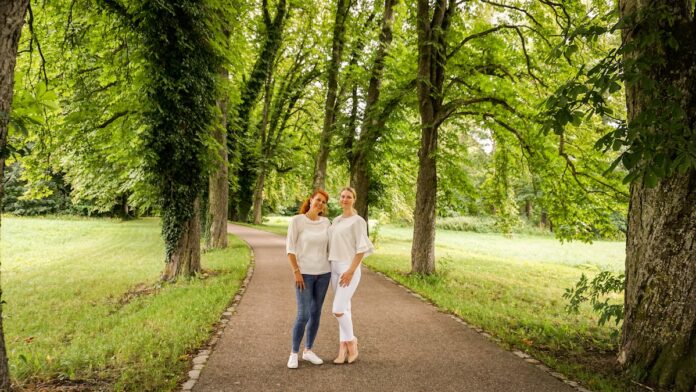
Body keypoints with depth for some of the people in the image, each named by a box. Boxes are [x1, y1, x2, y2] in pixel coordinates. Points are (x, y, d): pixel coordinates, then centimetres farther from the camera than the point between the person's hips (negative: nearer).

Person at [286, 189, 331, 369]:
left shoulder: (326, 222, 3)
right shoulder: (296, 220, -9)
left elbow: (329, 247, 10)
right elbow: (290, 248, -10)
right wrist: (296, 272, -15)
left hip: (323, 273, 5)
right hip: (304, 273, -4)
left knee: (316, 313, 9)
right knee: (303, 315, -8)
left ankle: (308, 350, 22)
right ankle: (294, 353, 9)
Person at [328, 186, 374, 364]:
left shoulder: (358, 221, -9)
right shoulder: (336, 221, 13)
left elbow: (362, 249, -13)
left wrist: (351, 271, -20)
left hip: (349, 269, -7)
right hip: (335, 268, 7)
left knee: (338, 310, -11)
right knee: (344, 309, 9)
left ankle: (350, 341, 12)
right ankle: (343, 349, 14)